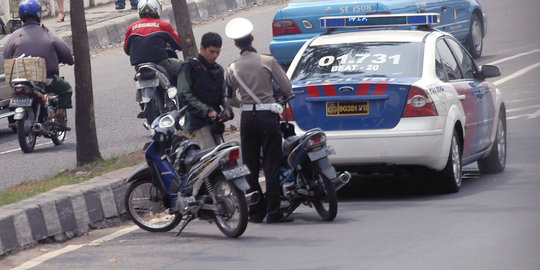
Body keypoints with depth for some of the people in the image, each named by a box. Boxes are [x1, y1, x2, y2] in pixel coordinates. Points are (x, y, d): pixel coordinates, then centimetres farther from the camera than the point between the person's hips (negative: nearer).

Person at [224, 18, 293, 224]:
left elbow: (229, 100, 10)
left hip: (247, 118, 2)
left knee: (250, 166, 10)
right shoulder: (267, 62, -7)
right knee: (271, 166, 0)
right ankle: (273, 212, -3)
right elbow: (287, 87, -4)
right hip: (268, 117, -2)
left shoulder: (233, 69, 2)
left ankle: (256, 212, 10)